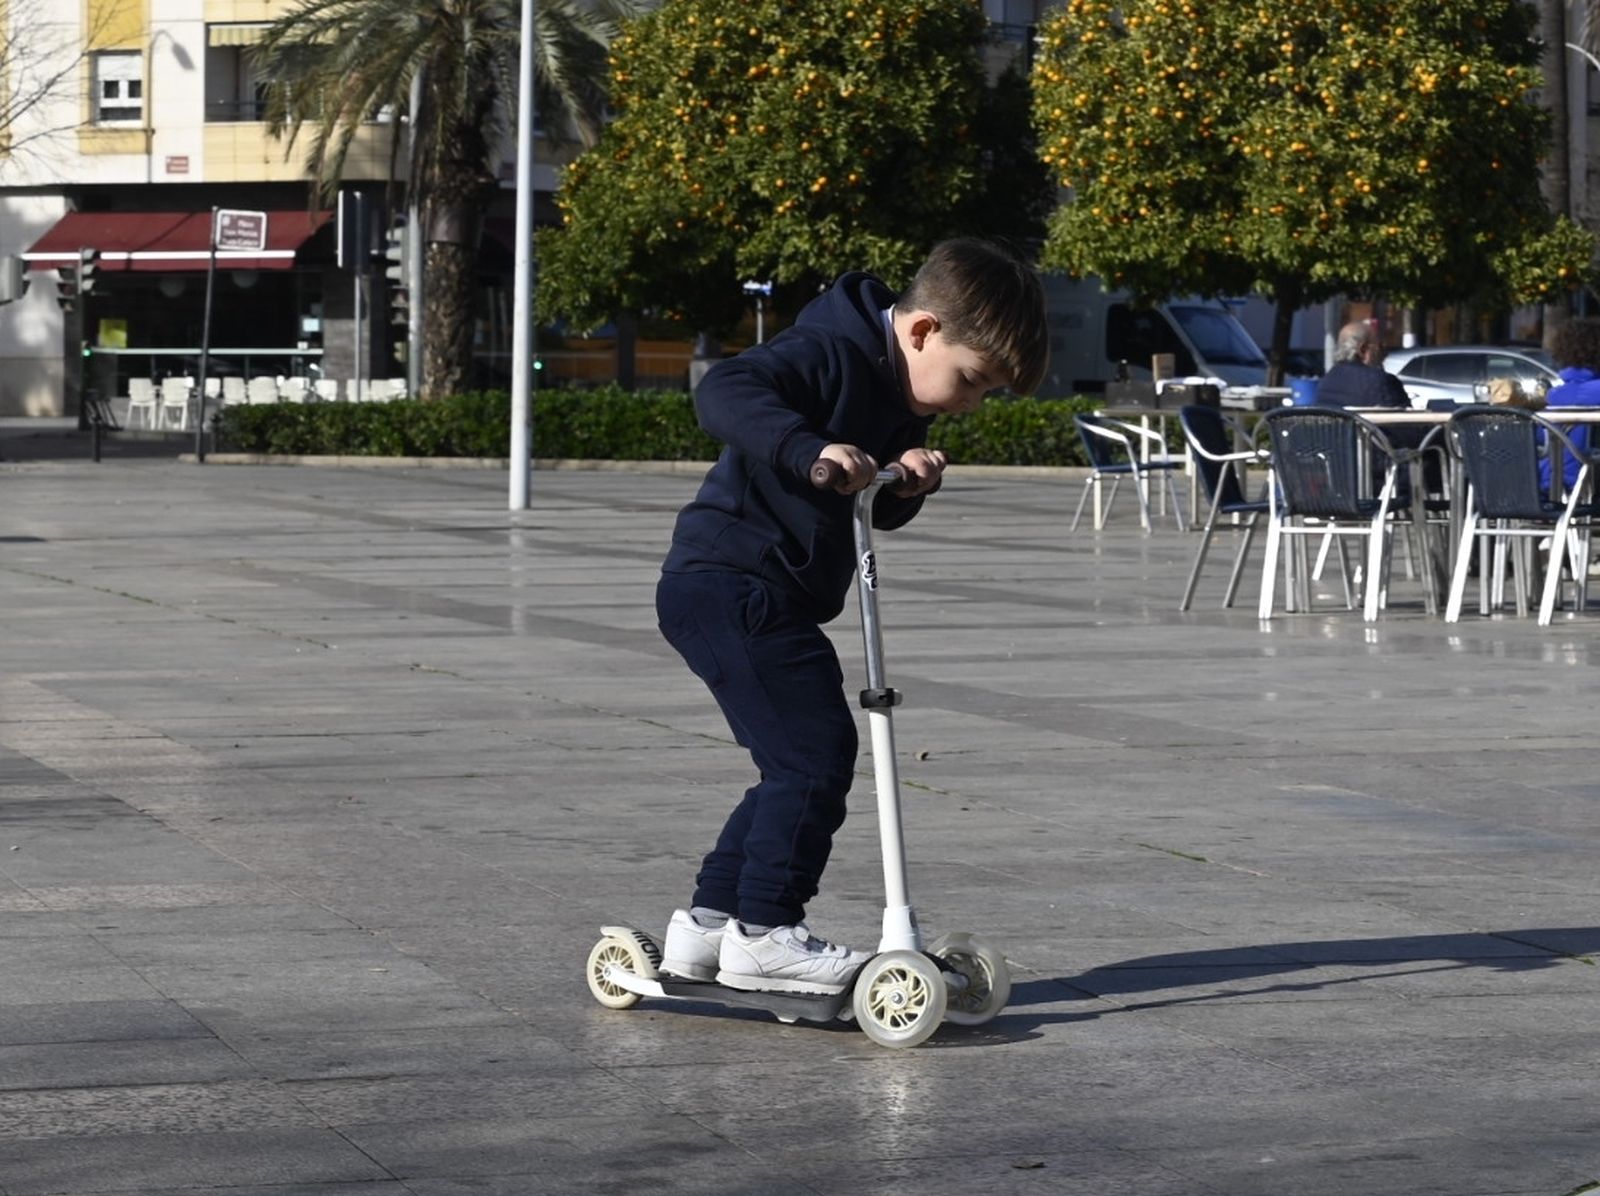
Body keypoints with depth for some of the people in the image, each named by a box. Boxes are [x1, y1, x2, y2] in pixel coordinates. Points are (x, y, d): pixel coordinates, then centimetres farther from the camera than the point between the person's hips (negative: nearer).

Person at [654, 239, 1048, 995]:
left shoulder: (900, 400, 14)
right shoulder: (830, 355, -16)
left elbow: (879, 514, 18)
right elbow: (725, 391, -31)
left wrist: (908, 483, -4)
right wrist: (810, 449, -43)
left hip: (767, 598, 11)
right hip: (728, 584, -11)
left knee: (801, 763, 14)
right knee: (817, 749, -14)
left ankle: (708, 921, 21)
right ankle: (763, 933, -10)